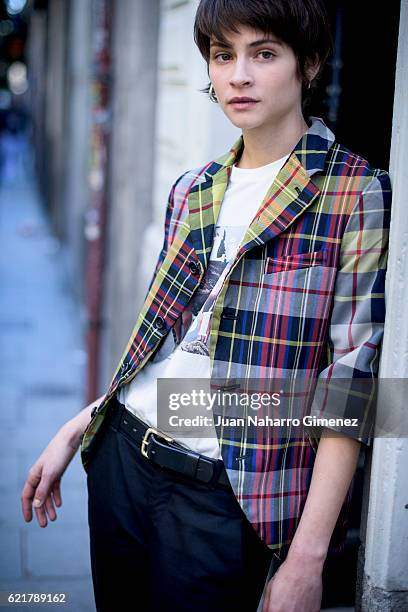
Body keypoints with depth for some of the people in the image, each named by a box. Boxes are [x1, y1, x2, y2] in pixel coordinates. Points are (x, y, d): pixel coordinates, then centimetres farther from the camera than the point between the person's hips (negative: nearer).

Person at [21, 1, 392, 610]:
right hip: (121, 455, 6)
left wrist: (307, 555, -16)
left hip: (225, 492, -5)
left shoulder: (356, 194, -10)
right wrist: (76, 428, 11)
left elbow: (351, 379, -13)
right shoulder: (192, 192, 9)